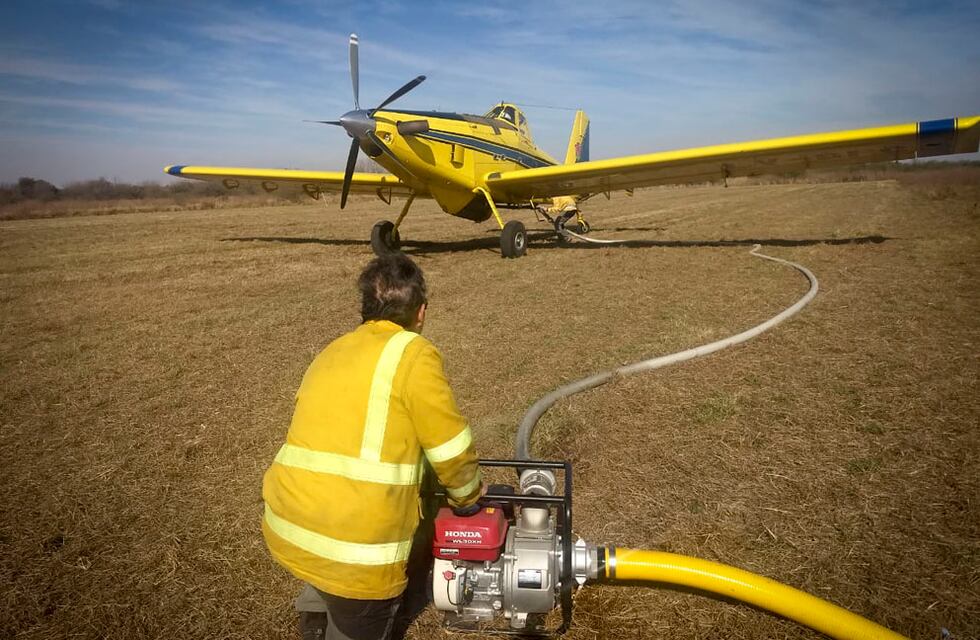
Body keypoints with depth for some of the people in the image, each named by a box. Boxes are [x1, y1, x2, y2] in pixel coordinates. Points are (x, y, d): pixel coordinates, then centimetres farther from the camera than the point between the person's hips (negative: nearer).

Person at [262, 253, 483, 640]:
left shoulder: (331, 353, 13)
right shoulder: (413, 354, -9)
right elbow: (451, 449, -4)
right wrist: (467, 496, 16)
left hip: (286, 528, 7)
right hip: (354, 548, -7)